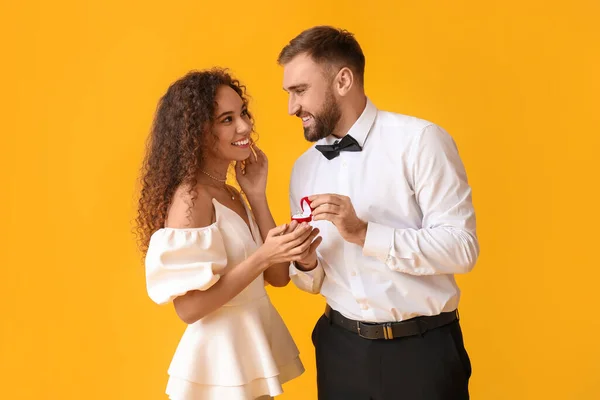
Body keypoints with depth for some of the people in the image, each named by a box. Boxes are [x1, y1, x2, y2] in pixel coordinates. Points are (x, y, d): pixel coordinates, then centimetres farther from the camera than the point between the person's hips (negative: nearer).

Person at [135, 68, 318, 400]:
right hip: (221, 360, -8)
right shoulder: (190, 197, -19)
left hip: (254, 349, 8)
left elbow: (279, 276, 0)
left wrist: (256, 195, -4)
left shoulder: (232, 195, 6)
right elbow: (188, 307, -22)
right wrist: (262, 257, -28)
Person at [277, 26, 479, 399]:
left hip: (422, 348, -4)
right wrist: (306, 264, -10)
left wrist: (364, 233, -23)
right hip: (339, 348, 5)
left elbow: (462, 247, -16)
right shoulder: (304, 168, 6)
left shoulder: (421, 141, -11)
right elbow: (313, 279, 12)